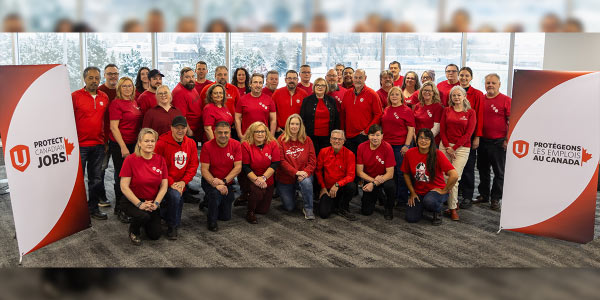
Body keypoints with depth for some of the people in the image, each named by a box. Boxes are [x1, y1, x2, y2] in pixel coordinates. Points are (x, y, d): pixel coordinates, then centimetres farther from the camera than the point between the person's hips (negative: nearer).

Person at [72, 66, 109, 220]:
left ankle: (93, 207, 22)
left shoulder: (104, 97, 8)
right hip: (79, 145, -4)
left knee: (96, 178, 11)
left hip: (98, 145, 4)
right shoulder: (75, 96, -5)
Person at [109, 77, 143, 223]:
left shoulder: (134, 102, 10)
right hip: (119, 145, -6)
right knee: (121, 176, 1)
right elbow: (114, 127, -14)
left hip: (133, 143, 7)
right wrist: (123, 147, -18)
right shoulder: (116, 103, -10)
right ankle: (119, 209, 14)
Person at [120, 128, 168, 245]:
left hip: (152, 201, 4)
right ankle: (133, 231, 1)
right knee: (143, 216, -35)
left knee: (155, 235, -1)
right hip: (131, 200, -4)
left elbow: (164, 185, -1)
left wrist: (156, 203, -14)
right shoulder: (130, 160, -16)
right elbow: (124, 187, -17)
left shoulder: (160, 160, -4)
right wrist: (139, 204, -21)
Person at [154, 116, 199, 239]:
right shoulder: (162, 143, -14)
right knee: (175, 196, -35)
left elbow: (193, 165, 3)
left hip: (181, 184, 6)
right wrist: (171, 183, -18)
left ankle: (162, 212, 44)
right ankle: (171, 227, -14)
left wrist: (183, 182, -11)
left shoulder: (191, 144, 2)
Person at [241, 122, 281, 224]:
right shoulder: (246, 145, -12)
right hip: (249, 179, -3)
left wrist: (263, 177, -22)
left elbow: (275, 164, -9)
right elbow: (245, 167, -13)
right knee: (258, 191, -35)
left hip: (267, 180, 4)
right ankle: (250, 212, -6)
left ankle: (249, 197, 36)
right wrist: (255, 179, -26)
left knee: (263, 210, 5)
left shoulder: (273, 144, -5)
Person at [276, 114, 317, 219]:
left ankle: (308, 208, -15)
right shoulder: (281, 140, -4)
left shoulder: (307, 140, 2)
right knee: (289, 207, -2)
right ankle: (292, 195, 34)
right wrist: (296, 172, -21)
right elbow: (281, 161, -11)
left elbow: (313, 160, -2)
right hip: (285, 179, 0)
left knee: (306, 182, -37)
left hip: (303, 176, 0)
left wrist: (306, 172, -19)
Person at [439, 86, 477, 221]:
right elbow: (442, 130, 7)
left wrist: (454, 148, -8)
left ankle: (453, 208, 1)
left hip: (462, 148, -2)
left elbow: (468, 133, -3)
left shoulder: (470, 112, 3)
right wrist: (447, 147, -6)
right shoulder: (446, 111, 11)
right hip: (445, 146, 3)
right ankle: (454, 202, 13)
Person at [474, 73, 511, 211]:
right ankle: (483, 195, 27)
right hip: (483, 141, 5)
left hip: (499, 142, -5)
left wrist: (508, 139, -11)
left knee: (499, 172, 4)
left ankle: (496, 199, 12)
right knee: (483, 170, 14)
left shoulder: (506, 100, -5)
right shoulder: (480, 99, 8)